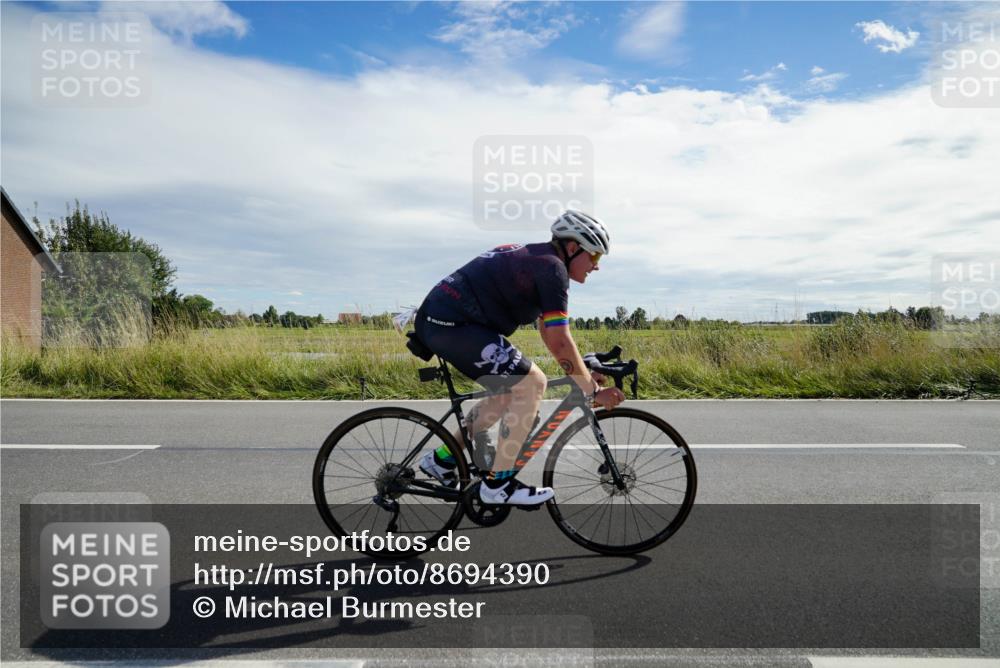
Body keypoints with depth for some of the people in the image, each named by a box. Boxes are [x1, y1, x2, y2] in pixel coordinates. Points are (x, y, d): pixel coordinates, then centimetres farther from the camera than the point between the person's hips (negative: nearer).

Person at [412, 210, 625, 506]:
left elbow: (549, 333, 25)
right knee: (531, 383, -10)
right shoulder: (551, 268, -10)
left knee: (511, 391, 17)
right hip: (452, 323, -10)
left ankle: (442, 458, 23)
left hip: (434, 319, 10)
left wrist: (584, 375, 23)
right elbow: (560, 341, -15)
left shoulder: (534, 259, 21)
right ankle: (498, 483, -2)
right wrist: (593, 391, -5)